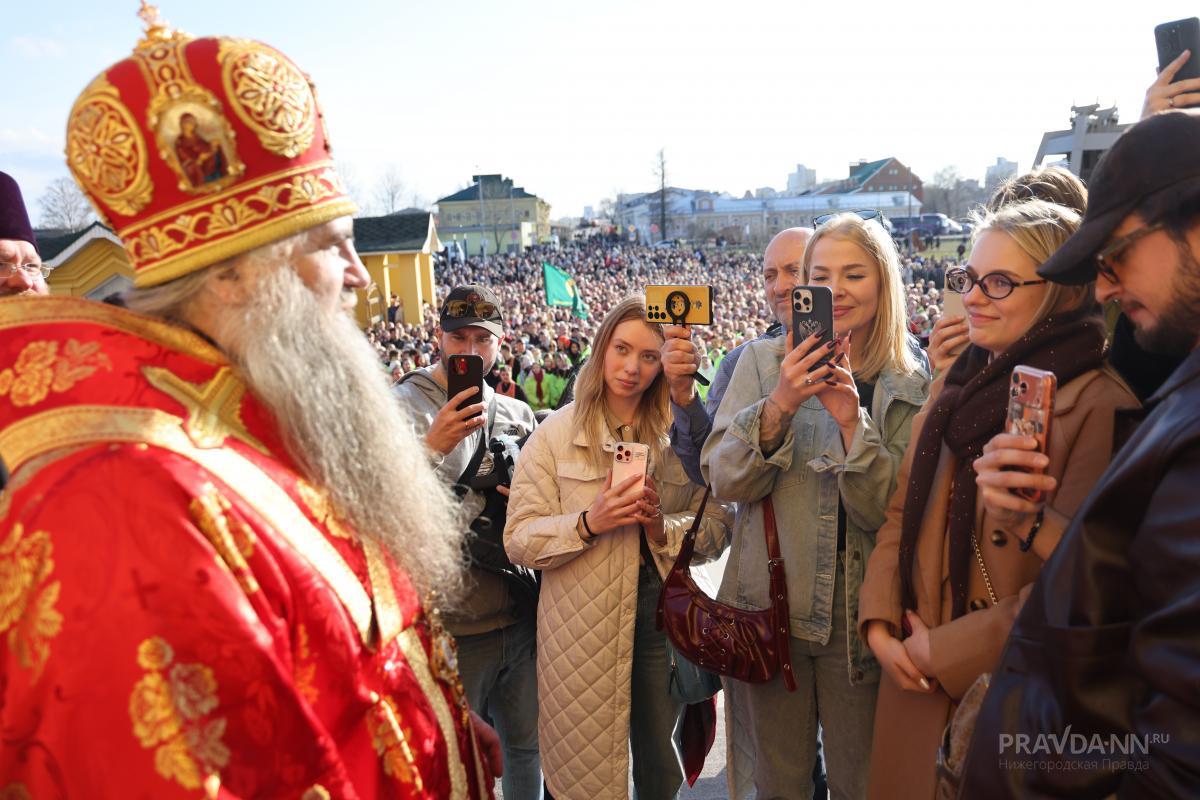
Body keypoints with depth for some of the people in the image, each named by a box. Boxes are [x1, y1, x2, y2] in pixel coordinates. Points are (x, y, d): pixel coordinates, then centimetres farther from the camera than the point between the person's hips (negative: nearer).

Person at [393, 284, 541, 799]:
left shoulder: (518, 415, 9)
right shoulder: (403, 407, -7)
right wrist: (433, 445, -29)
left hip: (522, 616, 5)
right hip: (451, 625, -4)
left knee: (527, 747, 19)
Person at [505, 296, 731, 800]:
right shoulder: (554, 434, -4)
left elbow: (717, 527, 1)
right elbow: (519, 541, -7)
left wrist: (663, 527, -18)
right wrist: (588, 523, -23)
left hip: (663, 609, 2)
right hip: (580, 628, -2)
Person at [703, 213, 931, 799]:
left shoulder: (908, 386, -1)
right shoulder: (763, 362, -2)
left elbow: (894, 514, -9)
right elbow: (725, 482, -9)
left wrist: (853, 423, -23)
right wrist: (778, 406, -24)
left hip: (861, 617, 1)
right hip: (770, 607, 0)